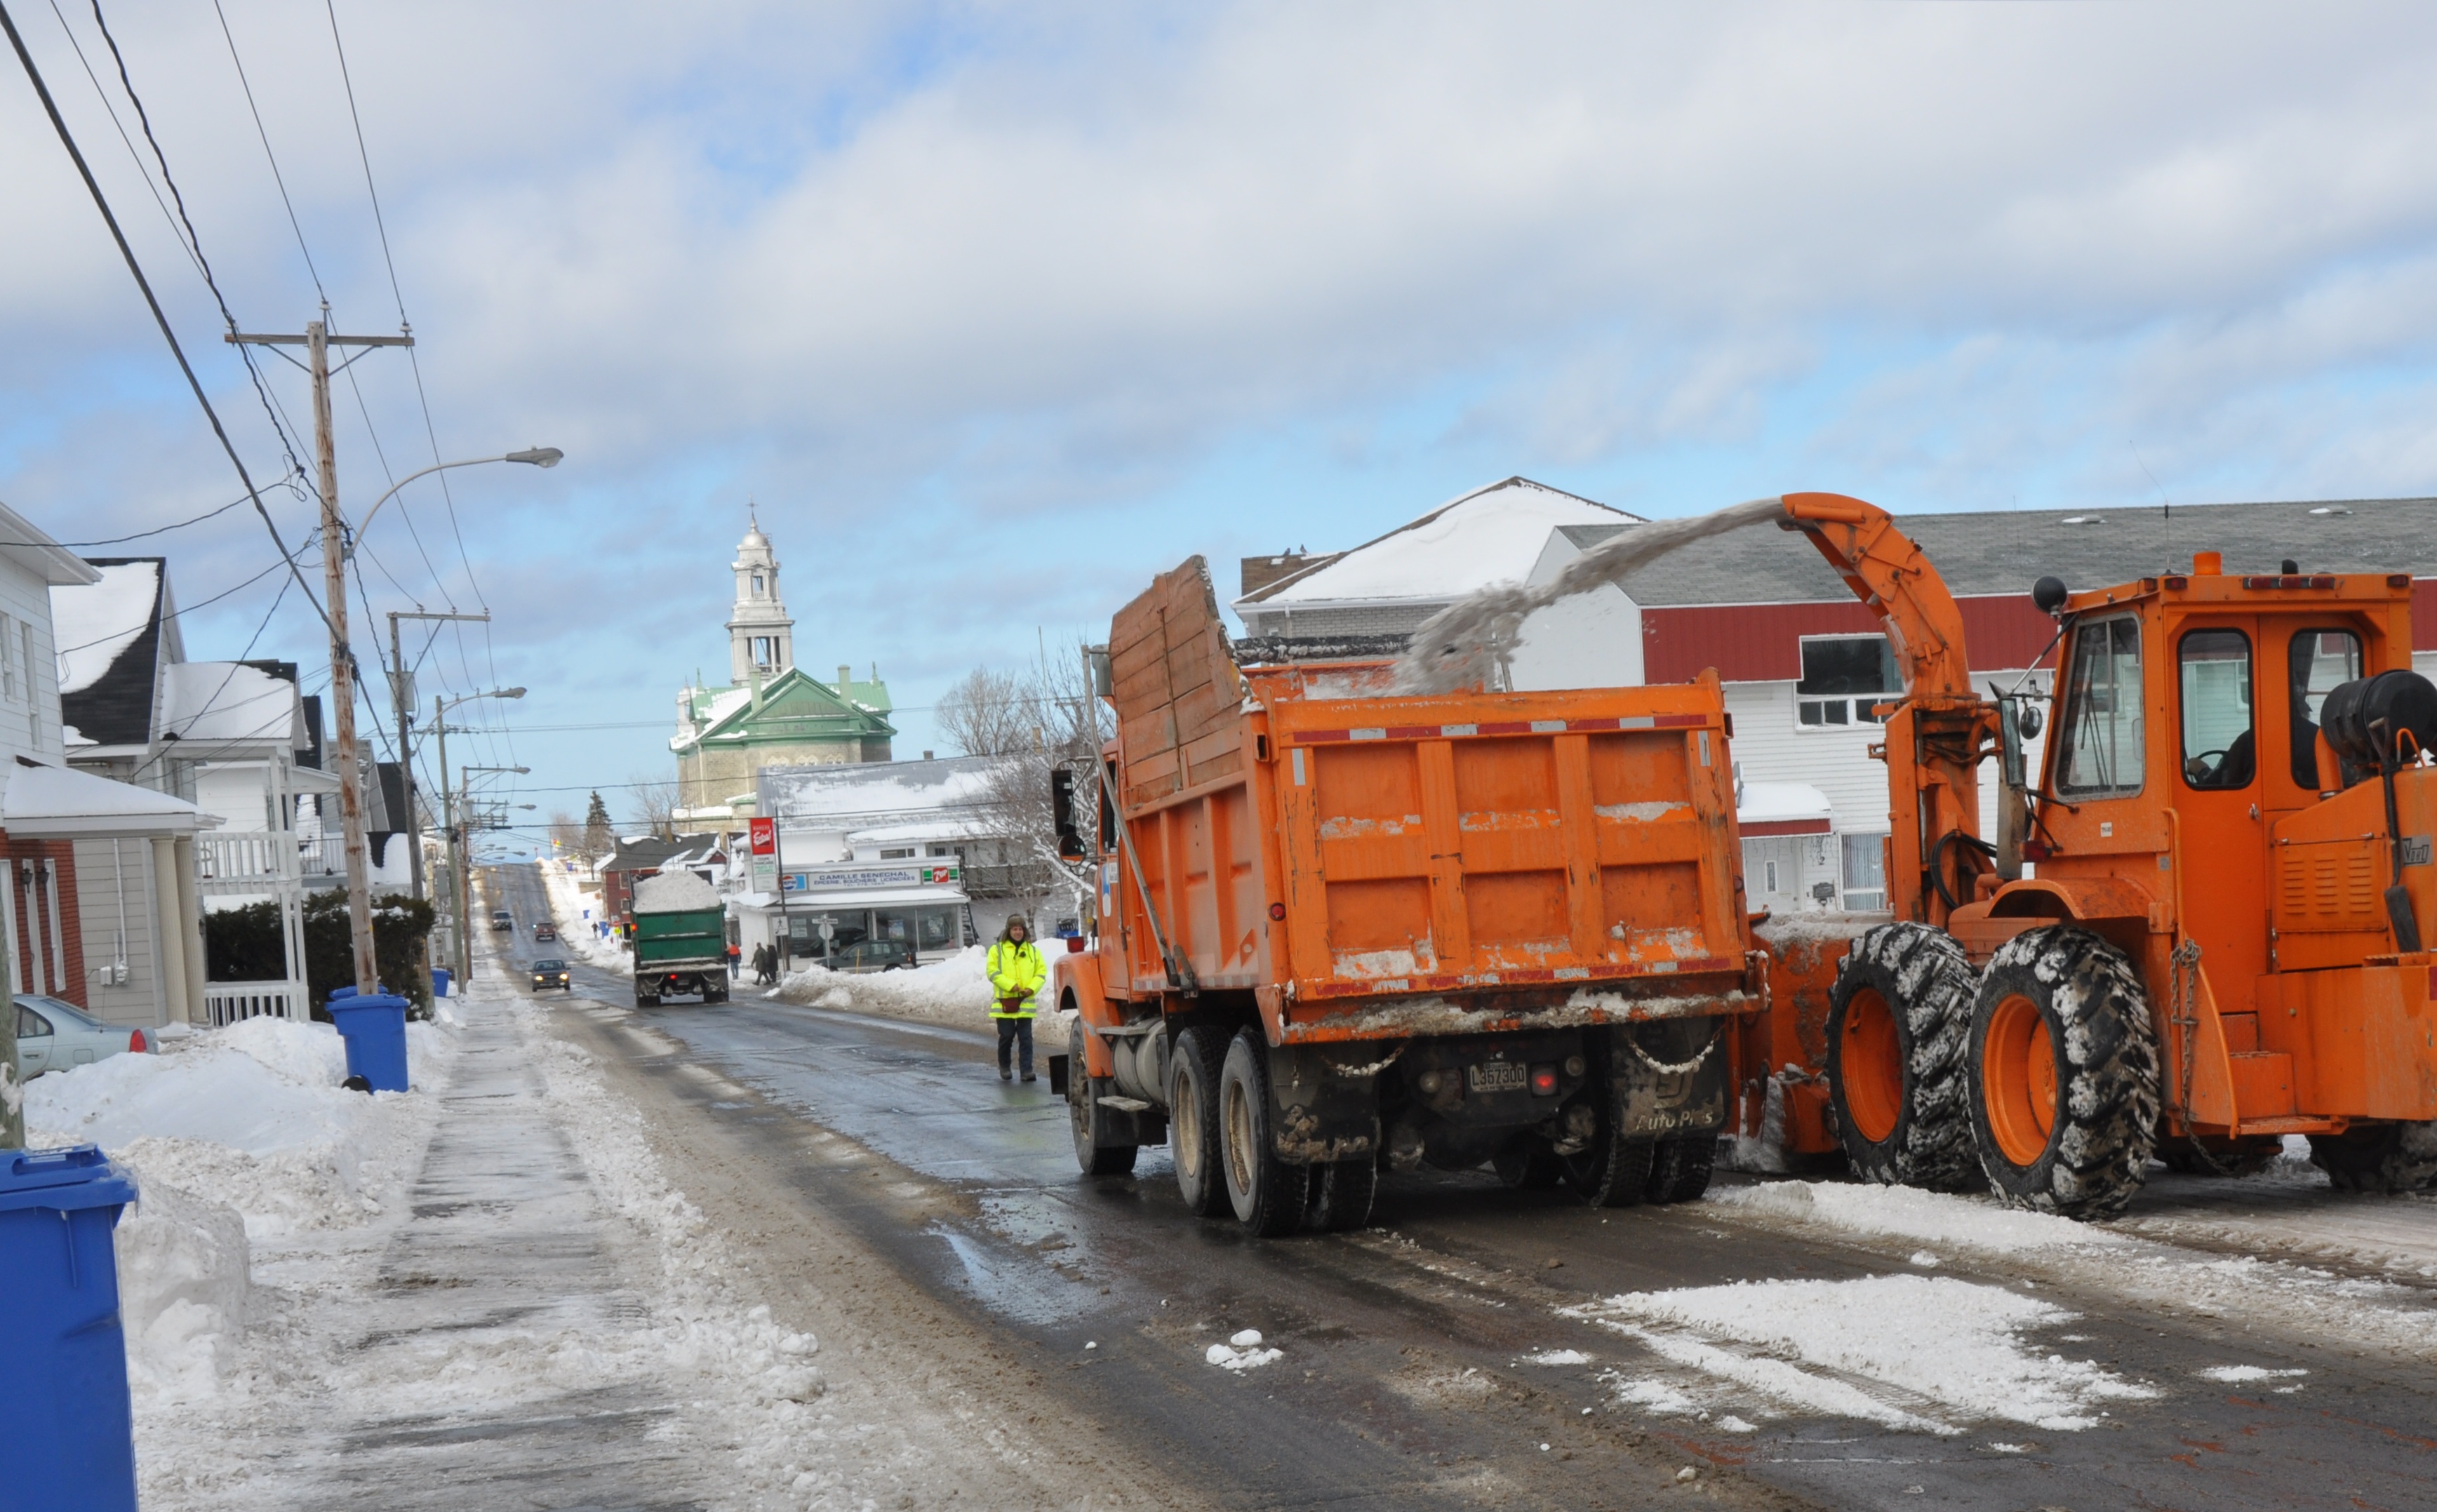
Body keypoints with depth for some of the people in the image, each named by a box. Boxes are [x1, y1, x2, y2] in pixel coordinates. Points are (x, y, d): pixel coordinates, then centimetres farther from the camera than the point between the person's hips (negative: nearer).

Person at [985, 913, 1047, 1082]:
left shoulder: (1033, 950, 11)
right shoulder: (997, 949, 3)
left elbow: (1041, 971, 9)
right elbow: (992, 971, -5)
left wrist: (1032, 988, -9)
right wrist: (1010, 985, -16)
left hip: (1025, 1002, 2)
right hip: (1004, 1002, -2)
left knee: (1026, 1038, -3)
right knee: (1006, 1036, 4)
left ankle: (1027, 1070, -3)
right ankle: (1004, 1067, 22)